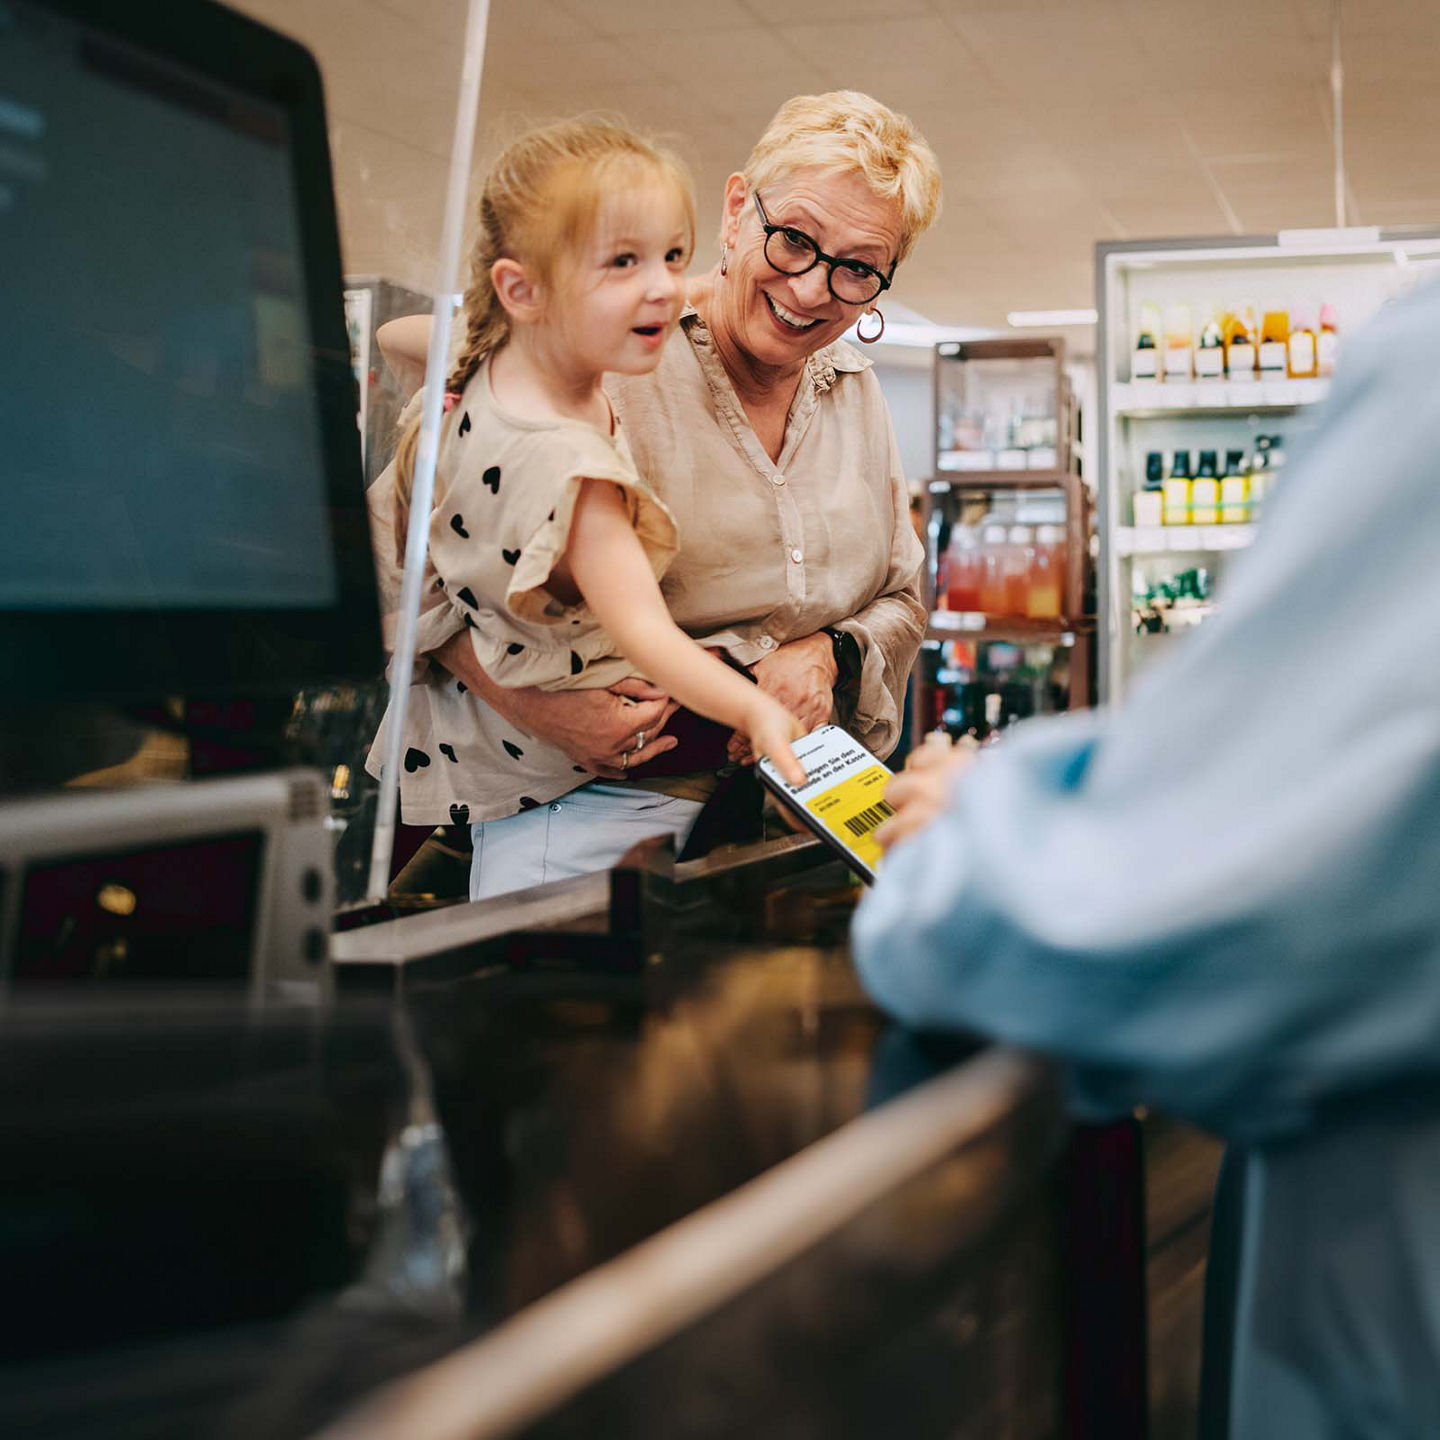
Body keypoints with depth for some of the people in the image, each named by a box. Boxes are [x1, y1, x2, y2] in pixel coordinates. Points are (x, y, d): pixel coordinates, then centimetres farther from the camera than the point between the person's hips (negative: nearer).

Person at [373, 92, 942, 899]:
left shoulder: (855, 391, 12)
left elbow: (903, 603, 19)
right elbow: (393, 529, -9)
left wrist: (830, 656, -3)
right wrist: (519, 697, -21)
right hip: (597, 802, -5)